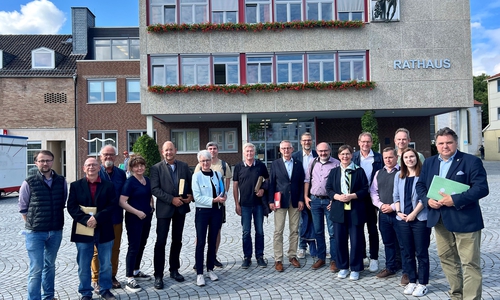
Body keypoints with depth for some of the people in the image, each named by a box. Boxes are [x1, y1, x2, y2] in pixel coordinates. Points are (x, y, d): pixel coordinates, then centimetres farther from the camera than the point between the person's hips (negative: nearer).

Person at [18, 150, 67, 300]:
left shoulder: (61, 181, 0)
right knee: (36, 269, -2)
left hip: (56, 231, 3)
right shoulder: (29, 182, -8)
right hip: (35, 232, -3)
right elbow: (22, 208, -1)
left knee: (50, 265, 18)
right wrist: (32, 225, 0)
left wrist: (57, 221, 7)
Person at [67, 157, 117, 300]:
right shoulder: (75, 185, 4)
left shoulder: (108, 185, 3)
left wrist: (97, 218, -18)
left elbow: (113, 205, -6)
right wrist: (86, 220, -18)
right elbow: (71, 207, -4)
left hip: (104, 230, 1)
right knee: (83, 265, 9)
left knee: (106, 264, 11)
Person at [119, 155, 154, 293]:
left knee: (142, 245, 17)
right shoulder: (130, 182, -14)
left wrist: (152, 206, 5)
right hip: (134, 218, -7)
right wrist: (137, 212, -23)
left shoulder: (147, 180, 7)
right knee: (134, 247, -4)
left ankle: (136, 271, 33)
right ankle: (129, 279, 3)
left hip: (146, 218, 7)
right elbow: (122, 202, -20)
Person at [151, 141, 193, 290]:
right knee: (161, 242, -1)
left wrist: (191, 195, -7)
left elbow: (191, 183, 11)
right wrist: (172, 199, -19)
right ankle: (158, 275, 9)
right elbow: (154, 189, -12)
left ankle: (174, 270, 28)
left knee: (177, 240, 14)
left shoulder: (184, 166, 6)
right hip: (164, 208, -3)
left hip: (181, 207, 4)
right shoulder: (156, 168, -4)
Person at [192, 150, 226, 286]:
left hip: (216, 211, 4)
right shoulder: (196, 176, -6)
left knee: (213, 241, 13)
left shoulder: (218, 174, 5)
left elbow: (223, 191, 14)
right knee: (201, 243, 1)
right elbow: (197, 197, -12)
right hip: (202, 211, -4)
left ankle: (210, 269, 27)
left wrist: (223, 196, -9)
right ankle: (199, 273, 10)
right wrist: (214, 200, -18)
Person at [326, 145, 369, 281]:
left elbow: (365, 189, -2)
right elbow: (328, 189, 7)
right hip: (338, 210, 2)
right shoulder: (334, 172, 9)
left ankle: (355, 269, 18)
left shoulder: (359, 171, 1)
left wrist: (352, 196, -16)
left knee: (356, 240, 3)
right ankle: (343, 267, 22)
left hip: (355, 211, -2)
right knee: (340, 240, 8)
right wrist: (337, 196, -12)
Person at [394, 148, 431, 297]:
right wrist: (399, 212, -1)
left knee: (421, 252, 3)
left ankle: (422, 283, 14)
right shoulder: (399, 175, 10)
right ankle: (412, 281, 22)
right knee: (407, 252, 11)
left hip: (420, 219, -5)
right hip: (403, 219, 5)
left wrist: (413, 214, -13)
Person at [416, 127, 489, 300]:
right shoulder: (429, 163, 11)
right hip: (439, 219, 6)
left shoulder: (471, 161, -7)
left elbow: (482, 188, -16)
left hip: (464, 219, -6)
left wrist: (455, 200, -23)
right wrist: (427, 200, -8)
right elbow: (420, 185, 12)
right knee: (446, 258, 17)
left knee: (470, 263, 1)